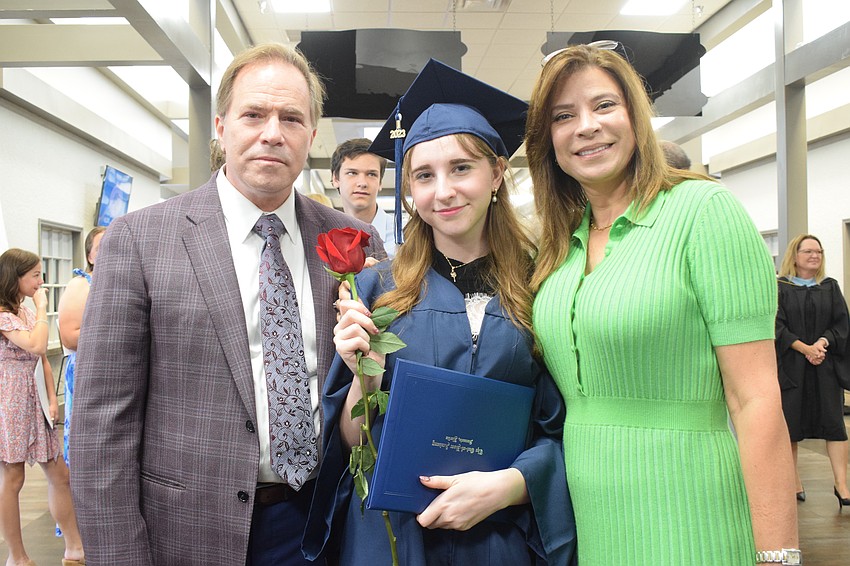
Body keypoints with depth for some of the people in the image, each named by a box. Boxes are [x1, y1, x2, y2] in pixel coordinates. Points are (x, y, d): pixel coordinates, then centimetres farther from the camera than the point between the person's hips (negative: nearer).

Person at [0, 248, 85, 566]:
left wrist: (52, 399, 5)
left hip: (33, 403, 8)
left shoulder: (28, 313, 13)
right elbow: (37, 346, -26)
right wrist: (42, 308, -14)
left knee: (59, 474, 8)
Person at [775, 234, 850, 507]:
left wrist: (823, 342, -14)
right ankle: (794, 480, 12)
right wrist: (804, 348, -18)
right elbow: (777, 326, -7)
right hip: (790, 366, -2)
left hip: (825, 365, 2)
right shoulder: (779, 288, 2)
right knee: (790, 424, 1)